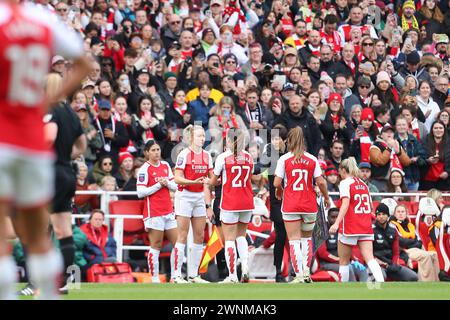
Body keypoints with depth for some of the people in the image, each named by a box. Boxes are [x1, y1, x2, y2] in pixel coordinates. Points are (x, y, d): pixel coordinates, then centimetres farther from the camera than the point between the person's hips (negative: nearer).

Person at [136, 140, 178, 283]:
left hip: (168, 211, 7)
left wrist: (167, 183, -5)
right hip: (153, 212, -7)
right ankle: (155, 279, -1)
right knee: (156, 245, -5)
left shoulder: (165, 165, 13)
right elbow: (140, 192, -12)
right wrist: (158, 185, -13)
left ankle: (175, 276, 11)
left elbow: (175, 186, 16)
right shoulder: (144, 169, -6)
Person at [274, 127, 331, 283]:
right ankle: (306, 272, 10)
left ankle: (299, 275, -6)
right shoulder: (312, 159, 1)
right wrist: (327, 198, 12)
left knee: (294, 240, 0)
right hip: (309, 205, 2)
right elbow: (321, 182, -3)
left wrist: (279, 191, 13)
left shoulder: (284, 159, -5)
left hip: (290, 205, -2)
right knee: (307, 238, 18)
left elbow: (277, 183, -9)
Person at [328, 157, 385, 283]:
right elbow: (371, 207, 21)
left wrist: (337, 223, -30)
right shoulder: (363, 184, 14)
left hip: (349, 227, -5)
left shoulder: (345, 183, -6)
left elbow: (345, 203, -21)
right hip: (366, 227, 5)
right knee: (369, 258, -6)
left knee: (344, 261, 7)